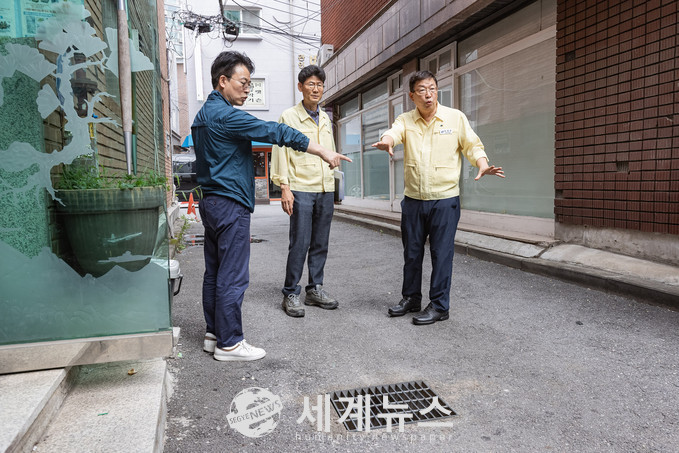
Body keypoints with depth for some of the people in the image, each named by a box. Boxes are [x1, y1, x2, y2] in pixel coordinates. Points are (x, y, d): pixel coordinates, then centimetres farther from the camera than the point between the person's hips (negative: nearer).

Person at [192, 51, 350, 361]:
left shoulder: (205, 114, 18)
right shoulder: (224, 114, -15)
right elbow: (275, 132, -19)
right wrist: (324, 152, -17)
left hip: (212, 202, 11)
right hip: (230, 204, -11)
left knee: (215, 271, 13)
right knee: (232, 276, -5)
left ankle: (213, 334, 22)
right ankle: (229, 343, 3)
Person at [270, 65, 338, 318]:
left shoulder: (325, 119, 17)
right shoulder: (289, 117, -1)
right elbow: (280, 153, -5)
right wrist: (285, 188, -12)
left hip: (326, 190, 6)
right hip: (301, 189, -6)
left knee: (320, 243, 9)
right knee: (300, 243, -6)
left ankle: (315, 289, 21)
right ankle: (291, 294, 6)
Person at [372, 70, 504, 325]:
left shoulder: (456, 117, 1)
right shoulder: (405, 120, 5)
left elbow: (472, 146, 3)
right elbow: (393, 132, -16)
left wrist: (483, 166, -18)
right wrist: (387, 141, -41)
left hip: (444, 200, -3)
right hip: (412, 199, 3)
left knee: (441, 253, 0)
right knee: (411, 252, 13)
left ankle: (439, 306, 13)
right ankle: (411, 299, 30)